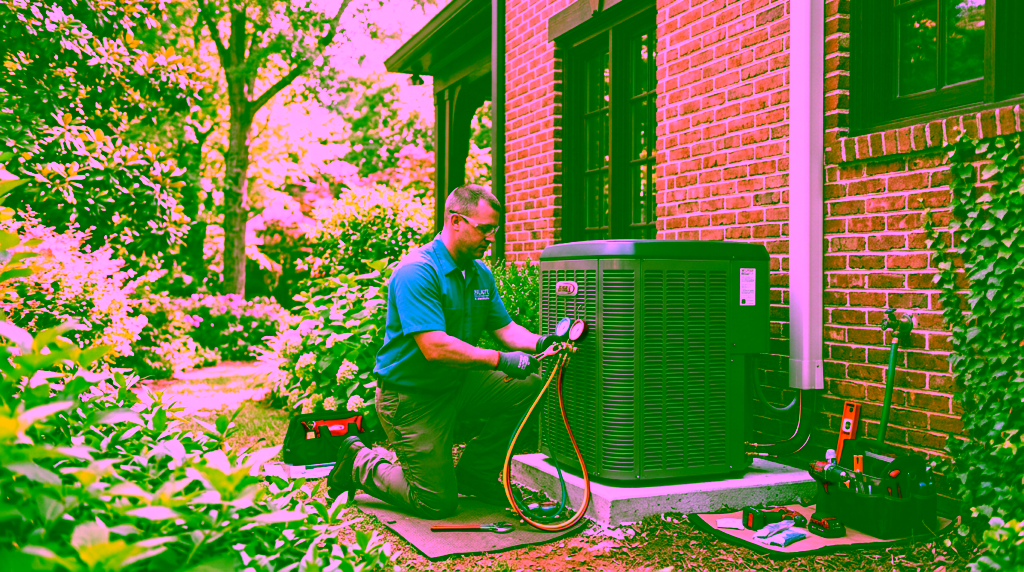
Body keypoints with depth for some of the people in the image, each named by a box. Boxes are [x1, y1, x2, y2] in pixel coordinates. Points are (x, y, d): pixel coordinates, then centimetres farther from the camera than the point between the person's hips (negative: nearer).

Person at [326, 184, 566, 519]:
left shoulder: (481, 274, 5)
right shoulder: (417, 271, -24)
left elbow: (505, 328, 5)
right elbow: (436, 348, -32)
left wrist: (539, 343, -16)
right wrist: (501, 360, -32)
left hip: (457, 384, 8)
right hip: (411, 397, -8)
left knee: (528, 385, -9)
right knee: (438, 503, -5)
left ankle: (474, 473, 8)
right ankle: (359, 464, 18)